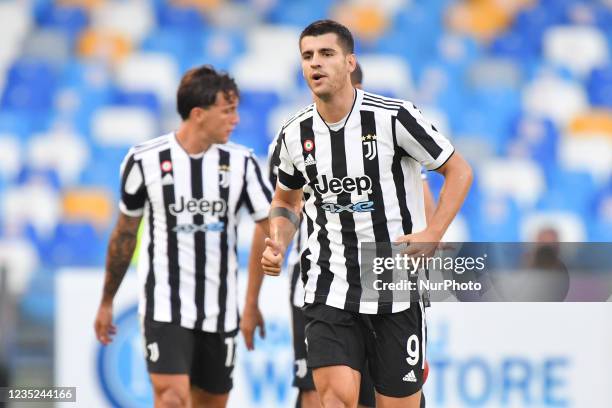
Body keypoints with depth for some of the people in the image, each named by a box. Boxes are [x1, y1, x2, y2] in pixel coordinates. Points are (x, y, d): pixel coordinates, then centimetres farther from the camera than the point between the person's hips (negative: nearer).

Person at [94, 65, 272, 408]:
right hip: (165, 306, -3)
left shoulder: (241, 163, 1)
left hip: (220, 310, 3)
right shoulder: (145, 161, -3)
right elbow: (125, 233, 9)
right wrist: (107, 302, 14)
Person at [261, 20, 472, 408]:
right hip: (329, 289, 2)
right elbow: (287, 201, 22)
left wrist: (431, 236, -12)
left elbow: (459, 171, 0)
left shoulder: (393, 117, -9)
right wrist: (278, 246, 2)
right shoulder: (296, 134, 3)